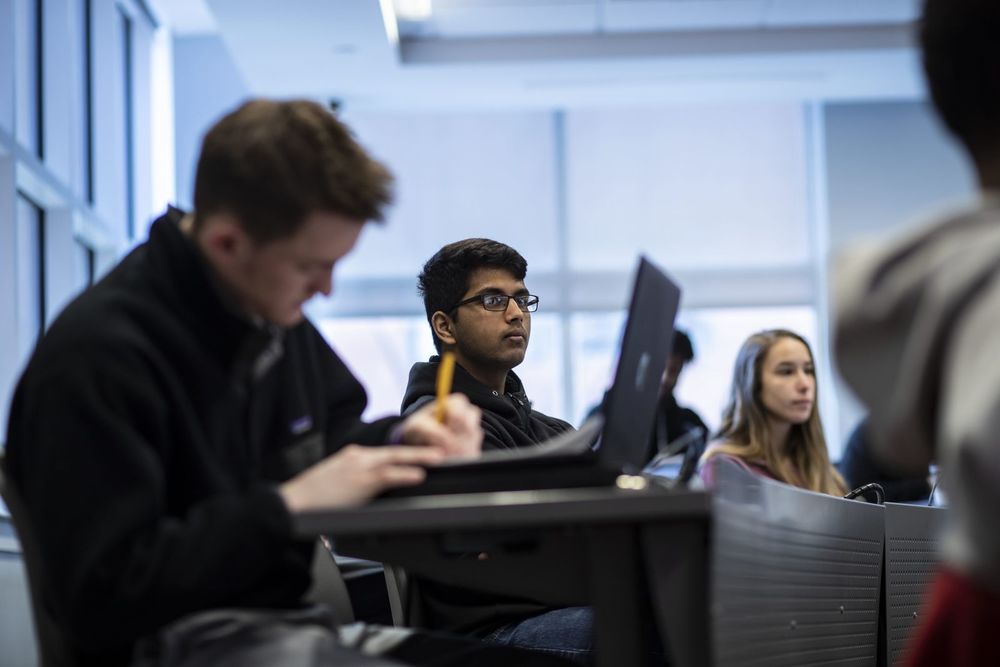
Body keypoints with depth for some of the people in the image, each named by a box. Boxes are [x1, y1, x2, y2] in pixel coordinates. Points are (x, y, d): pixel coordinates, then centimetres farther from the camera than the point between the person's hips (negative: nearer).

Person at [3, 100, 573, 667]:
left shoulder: (271, 310, 8)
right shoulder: (97, 355, -18)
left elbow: (334, 433, 27)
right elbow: (100, 599, -21)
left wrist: (400, 438, 3)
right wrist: (289, 503, -21)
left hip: (292, 620, 9)